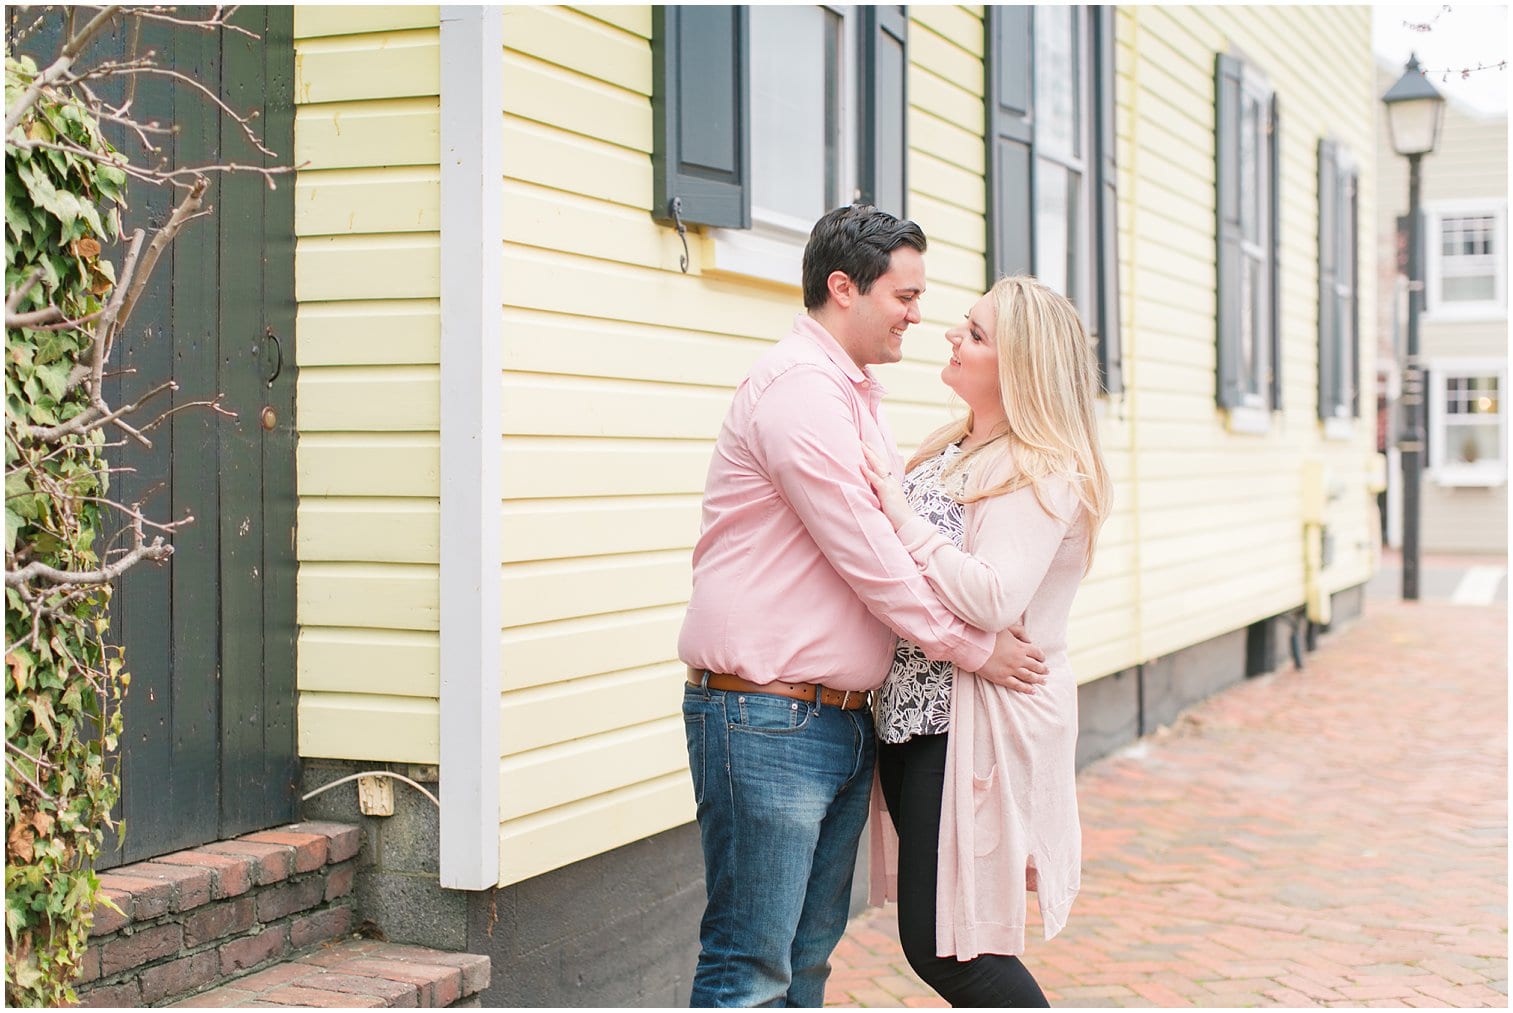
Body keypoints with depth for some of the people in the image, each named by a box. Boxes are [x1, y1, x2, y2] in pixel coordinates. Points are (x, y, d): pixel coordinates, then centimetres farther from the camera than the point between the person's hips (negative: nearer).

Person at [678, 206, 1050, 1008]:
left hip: (844, 721, 10)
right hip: (767, 719, -10)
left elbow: (887, 539, 25)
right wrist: (972, 647, -8)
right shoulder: (796, 385, -14)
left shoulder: (853, 396, 19)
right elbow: (866, 555, -17)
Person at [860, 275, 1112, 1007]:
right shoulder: (951, 449, 13)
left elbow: (991, 598, -26)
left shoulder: (1043, 473, -13)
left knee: (939, 943, -6)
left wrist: (899, 513, -19)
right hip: (915, 711, 9)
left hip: (977, 725, -9)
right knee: (934, 936, 12)